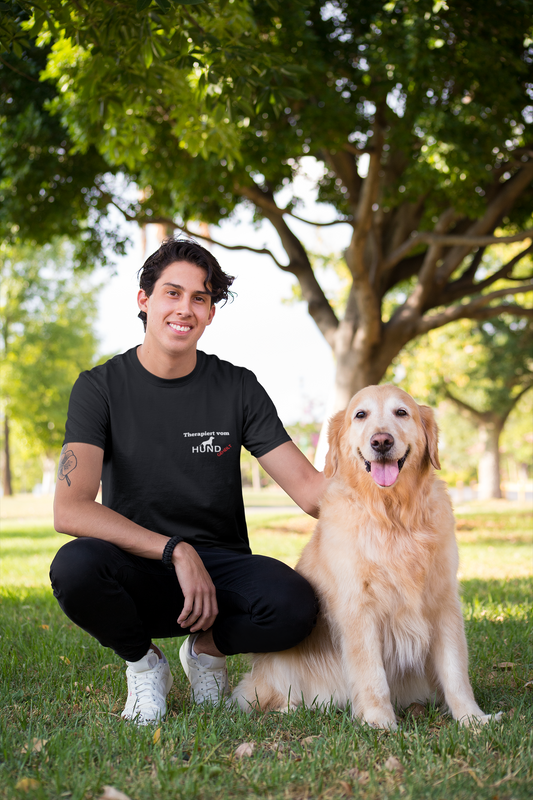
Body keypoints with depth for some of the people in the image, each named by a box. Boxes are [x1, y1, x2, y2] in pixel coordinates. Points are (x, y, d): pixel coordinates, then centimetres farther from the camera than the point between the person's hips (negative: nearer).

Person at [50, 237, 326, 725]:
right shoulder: (102, 387, -5)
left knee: (295, 604, -31)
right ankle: (144, 662, -2)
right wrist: (176, 551, -26)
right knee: (75, 566, -36)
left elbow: (309, 487, -3)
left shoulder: (238, 388, 1)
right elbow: (70, 509, -18)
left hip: (219, 568, 1)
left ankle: (208, 648, 4)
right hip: (137, 571, -1)